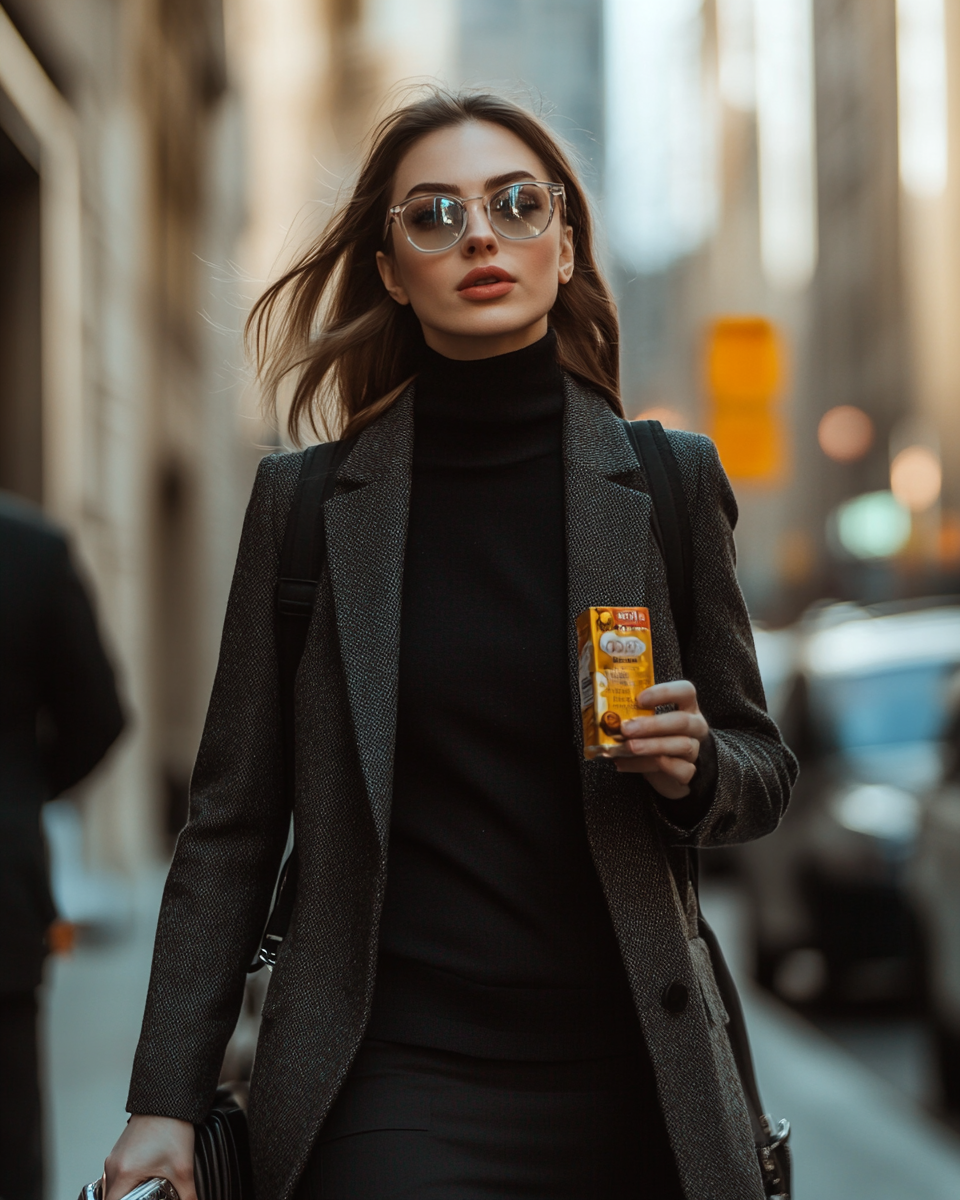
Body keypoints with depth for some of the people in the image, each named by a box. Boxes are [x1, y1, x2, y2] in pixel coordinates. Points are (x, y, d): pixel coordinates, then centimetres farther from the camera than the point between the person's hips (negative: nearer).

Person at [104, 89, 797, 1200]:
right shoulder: (303, 501, 0)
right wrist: (165, 1099, -2)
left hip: (625, 1078, 2)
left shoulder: (670, 481, 2)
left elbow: (763, 767, 10)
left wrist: (694, 767, -13)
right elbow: (234, 821, 3)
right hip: (390, 1079, -1)